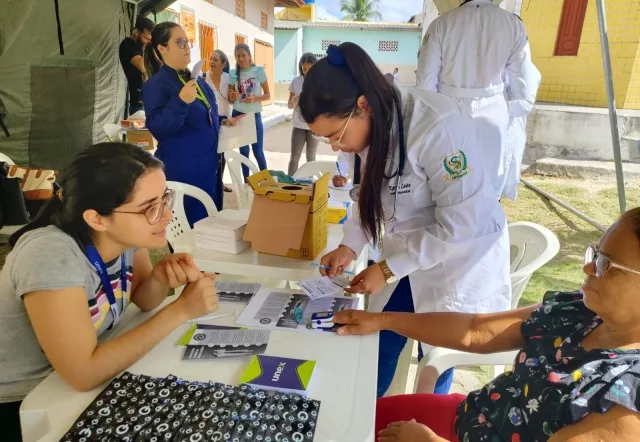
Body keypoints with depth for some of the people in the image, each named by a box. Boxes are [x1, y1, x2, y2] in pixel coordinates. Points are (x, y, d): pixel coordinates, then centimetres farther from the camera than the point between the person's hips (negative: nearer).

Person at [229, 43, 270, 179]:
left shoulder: (259, 71, -5)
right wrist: (233, 96, -17)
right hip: (238, 115, 3)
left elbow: (267, 95, -3)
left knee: (258, 151, -3)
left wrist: (255, 98, -22)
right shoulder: (233, 74, 1)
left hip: (254, 115, -2)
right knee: (243, 151, 9)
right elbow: (230, 99, 6)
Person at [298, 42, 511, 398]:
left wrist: (388, 269, -21)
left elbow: (460, 226, -26)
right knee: (378, 348, 13)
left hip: (461, 261, -6)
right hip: (408, 253, 6)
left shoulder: (439, 127, -30)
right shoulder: (372, 126, -7)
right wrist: (351, 246, -9)